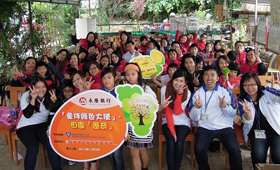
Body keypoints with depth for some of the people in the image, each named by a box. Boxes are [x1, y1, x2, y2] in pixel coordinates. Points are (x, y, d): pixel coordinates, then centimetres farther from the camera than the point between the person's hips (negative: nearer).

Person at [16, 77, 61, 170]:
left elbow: (51, 115, 6)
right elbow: (27, 115, -18)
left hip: (43, 125, 2)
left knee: (52, 144, -24)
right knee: (33, 148, -28)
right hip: (25, 127, -2)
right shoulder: (26, 96, -6)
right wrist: (33, 98, -25)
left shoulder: (49, 96, 2)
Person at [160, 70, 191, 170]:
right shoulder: (165, 89, -7)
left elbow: (177, 112, -15)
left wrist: (179, 94, -23)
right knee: (171, 142, -26)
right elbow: (167, 110, -10)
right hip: (168, 122, 0)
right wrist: (172, 129, -16)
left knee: (179, 143, -25)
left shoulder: (187, 93, -7)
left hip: (183, 123, 0)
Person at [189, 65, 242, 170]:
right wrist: (197, 107, -17)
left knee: (234, 150, -24)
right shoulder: (197, 93, 5)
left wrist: (225, 107, -16)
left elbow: (233, 114, 5)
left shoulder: (226, 92, 4)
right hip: (205, 127, 0)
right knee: (199, 149, -25)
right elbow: (194, 118, 4)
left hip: (224, 126, 0)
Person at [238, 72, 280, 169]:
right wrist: (248, 111, -24)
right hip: (256, 132, 1)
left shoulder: (267, 92, 3)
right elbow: (247, 122, -2)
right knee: (258, 154, -27)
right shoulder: (242, 99, 5)